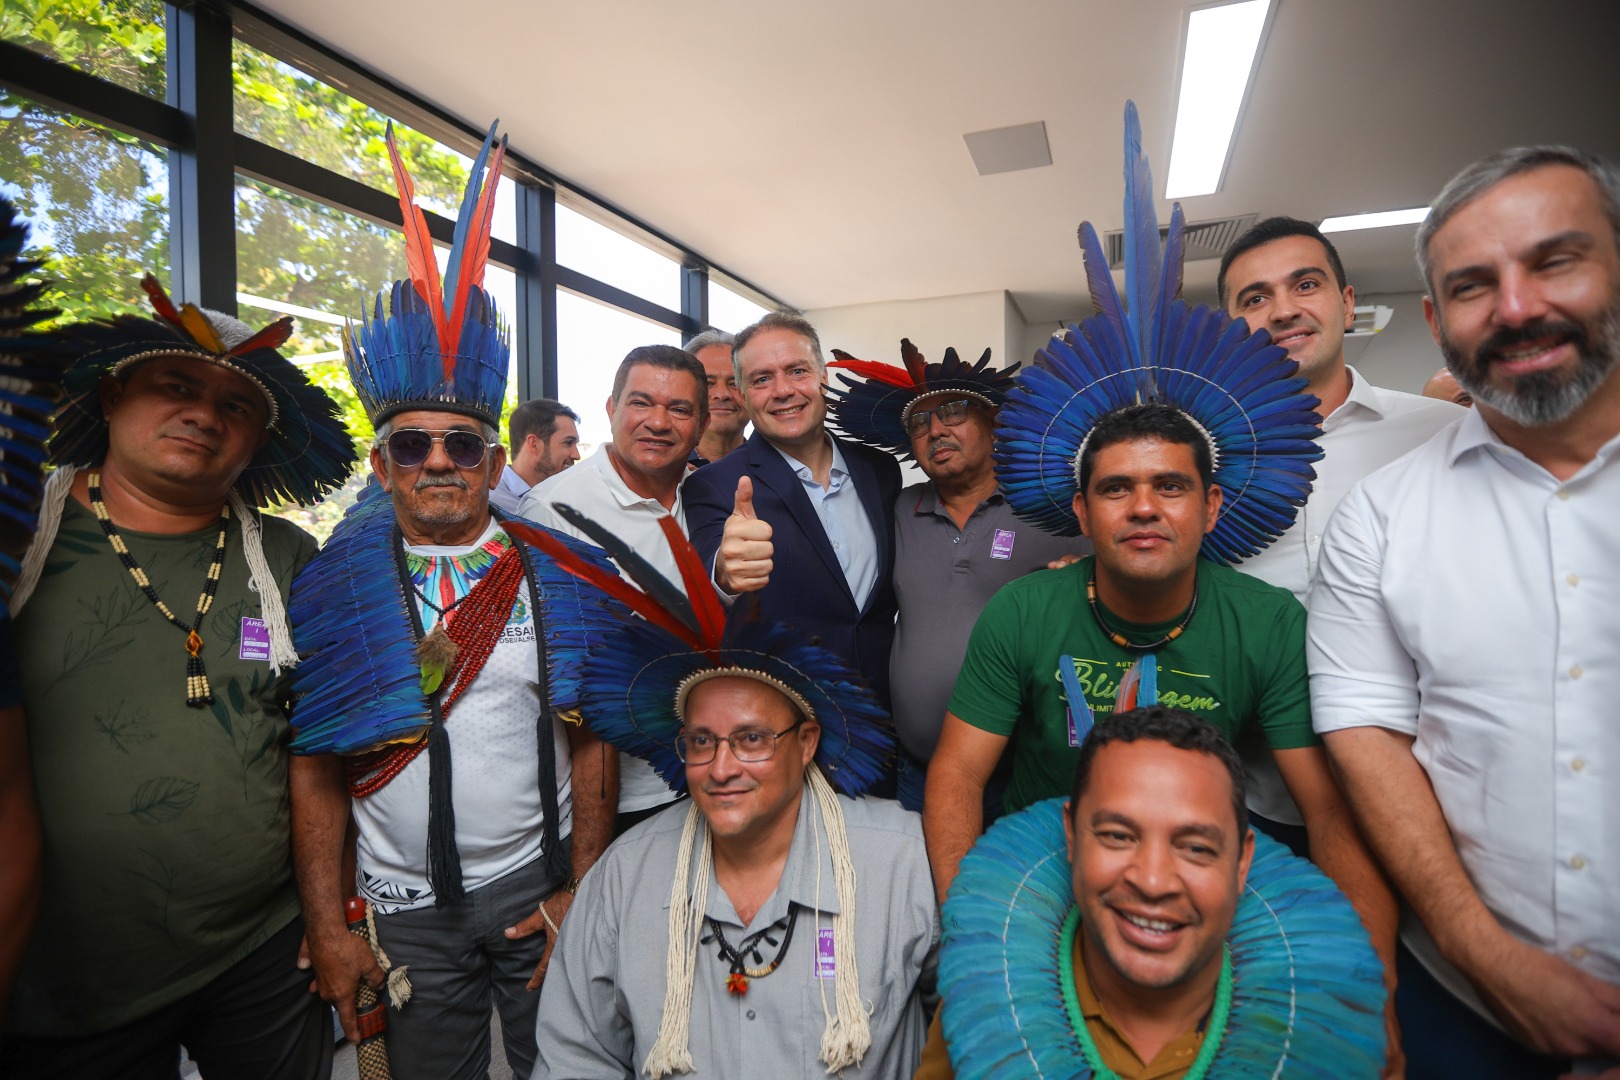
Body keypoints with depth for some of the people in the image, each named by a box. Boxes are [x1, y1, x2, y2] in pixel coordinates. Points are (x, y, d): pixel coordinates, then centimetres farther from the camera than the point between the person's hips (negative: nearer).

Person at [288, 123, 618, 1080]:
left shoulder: (555, 572, -5)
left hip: (540, 886, 0)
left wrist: (583, 898, -6)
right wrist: (329, 930, -3)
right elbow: (315, 769, -1)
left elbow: (590, 743, -4)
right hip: (405, 905, 1)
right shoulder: (338, 585, -3)